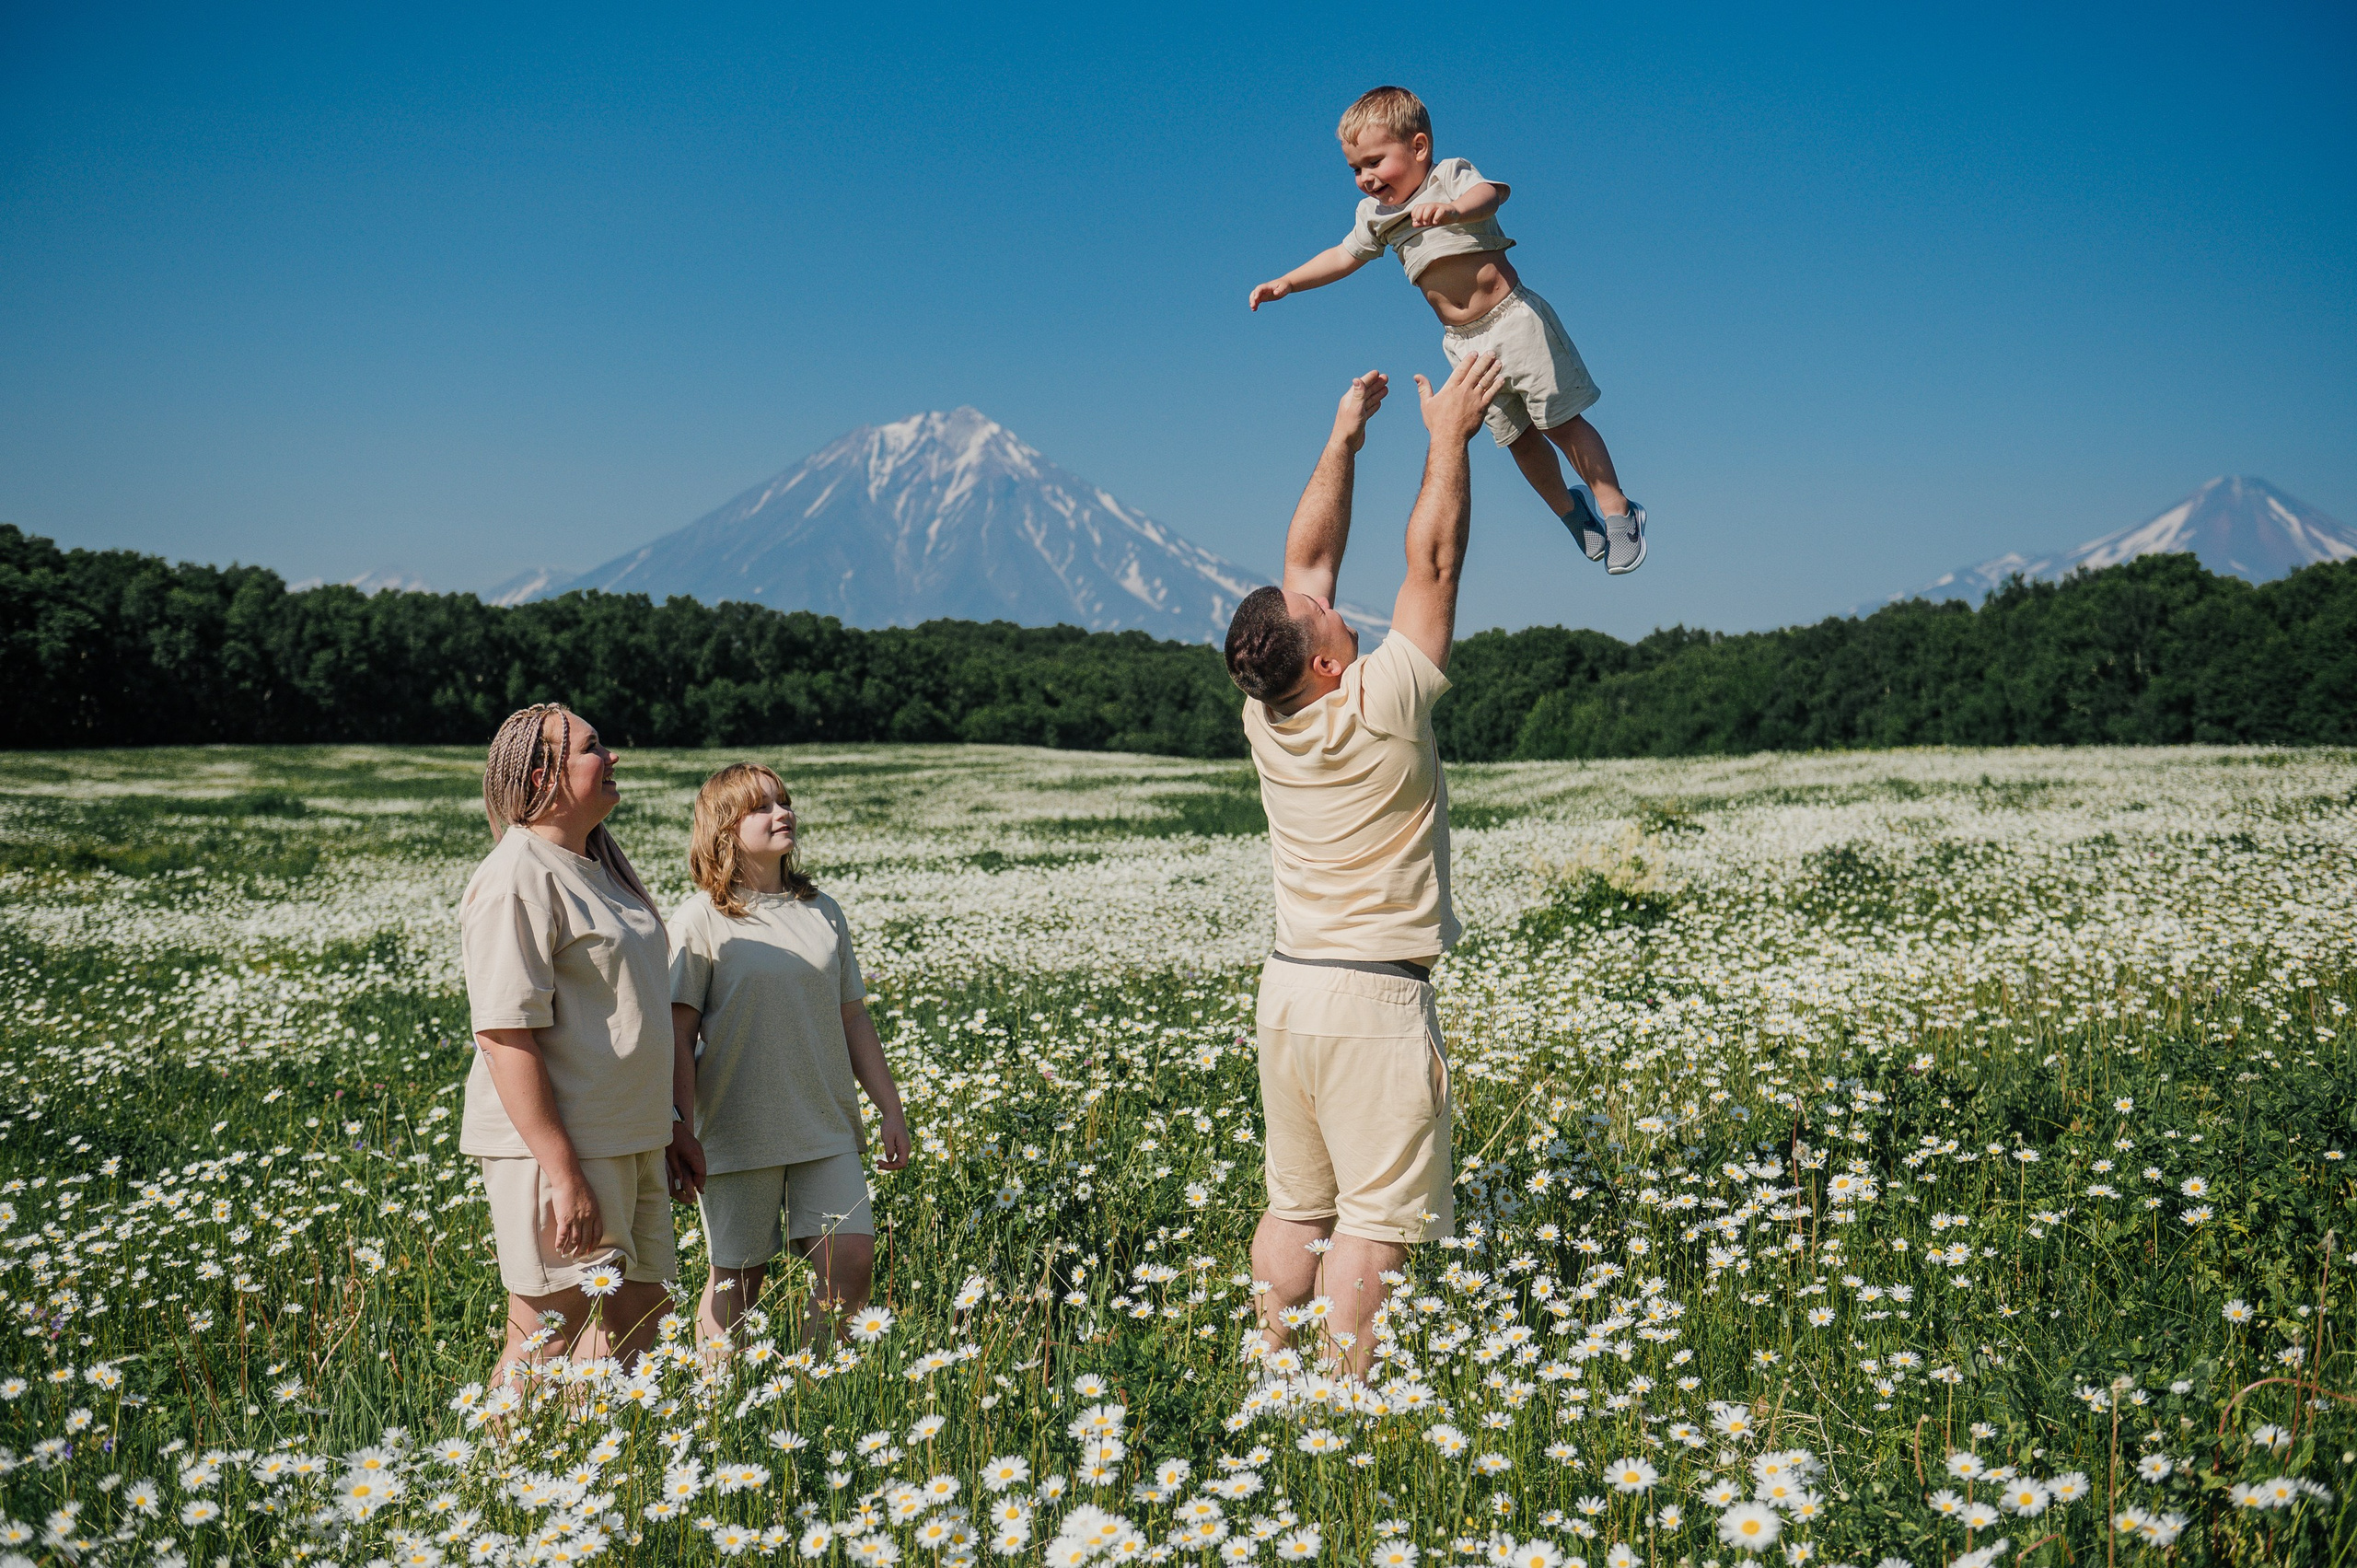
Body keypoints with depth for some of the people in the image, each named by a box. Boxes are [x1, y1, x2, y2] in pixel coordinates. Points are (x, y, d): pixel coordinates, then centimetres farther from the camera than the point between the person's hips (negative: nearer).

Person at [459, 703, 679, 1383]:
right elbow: (506, 1035, -21)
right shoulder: (518, 879, -16)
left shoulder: (599, 867, 14)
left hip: (627, 1141, 9)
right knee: (548, 1335, -2)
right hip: (554, 1147, -9)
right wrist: (562, 1172, -24)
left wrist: (661, 1129, 23)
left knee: (640, 1307, 14)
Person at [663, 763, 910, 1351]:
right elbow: (677, 1037, -7)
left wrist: (891, 1108, 14)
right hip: (738, 1133, -4)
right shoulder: (701, 919, -4)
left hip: (827, 1129, 4)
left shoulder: (822, 911, 11)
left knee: (853, 1260, -3)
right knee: (738, 1277, 5)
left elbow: (853, 1020, 16)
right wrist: (681, 1133, -13)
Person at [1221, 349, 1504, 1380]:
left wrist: (1344, 440, 18)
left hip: (1288, 987, 7)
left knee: (1294, 1208, 13)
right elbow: (1432, 561, -6)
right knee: (1374, 1221, -2)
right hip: (1375, 997, -7)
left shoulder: (1264, 720, 0)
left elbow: (1305, 559, 11)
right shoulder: (1382, 708, -16)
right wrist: (1449, 436, 4)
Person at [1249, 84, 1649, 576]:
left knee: (1560, 421, -3)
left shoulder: (1451, 175, -11)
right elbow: (1344, 257, 23)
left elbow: (1491, 193, -34)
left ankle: (1616, 509, 9)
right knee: (1518, 437, 11)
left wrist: (1453, 209, -56)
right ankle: (1568, 509, 32)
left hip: (1513, 318, -6)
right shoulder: (1374, 214, 7)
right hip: (1465, 345, 6)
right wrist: (1287, 282, 14)